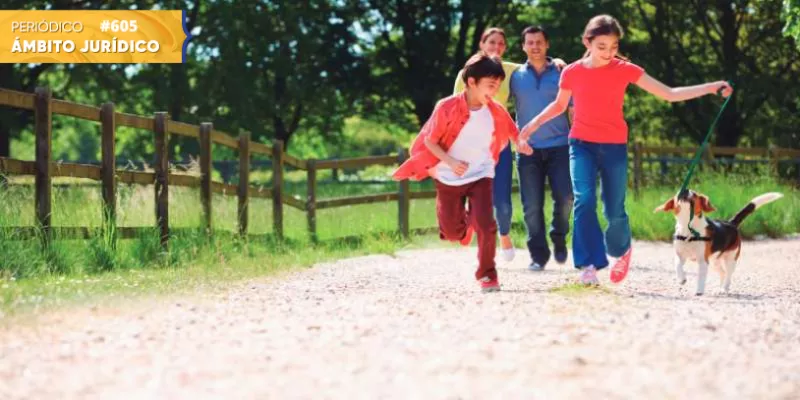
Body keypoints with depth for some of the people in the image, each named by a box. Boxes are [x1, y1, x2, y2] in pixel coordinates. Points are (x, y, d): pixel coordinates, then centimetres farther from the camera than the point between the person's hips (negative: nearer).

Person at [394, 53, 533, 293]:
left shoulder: (496, 112, -11)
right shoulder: (447, 108, -20)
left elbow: (514, 134, 6)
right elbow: (429, 141, -13)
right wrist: (450, 161, -25)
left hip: (480, 176, 1)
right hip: (449, 179, -1)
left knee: (485, 225, -17)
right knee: (452, 232, 9)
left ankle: (487, 275, 2)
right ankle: (465, 223, 47)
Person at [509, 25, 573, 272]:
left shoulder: (561, 74, 6)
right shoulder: (515, 76, 8)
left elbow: (574, 109, 8)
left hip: (559, 146, -1)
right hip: (528, 149, 1)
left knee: (565, 197, -12)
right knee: (532, 205, -2)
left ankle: (559, 239, 14)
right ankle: (538, 255, 8)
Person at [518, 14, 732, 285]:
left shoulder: (625, 70, -5)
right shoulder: (572, 72, -2)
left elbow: (670, 94, -4)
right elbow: (559, 105, 19)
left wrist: (710, 88, -12)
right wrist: (534, 123, 8)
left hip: (614, 148, 0)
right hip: (582, 145, 0)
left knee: (614, 211, 2)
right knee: (584, 200, -19)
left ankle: (621, 250, 34)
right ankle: (589, 265, -15)